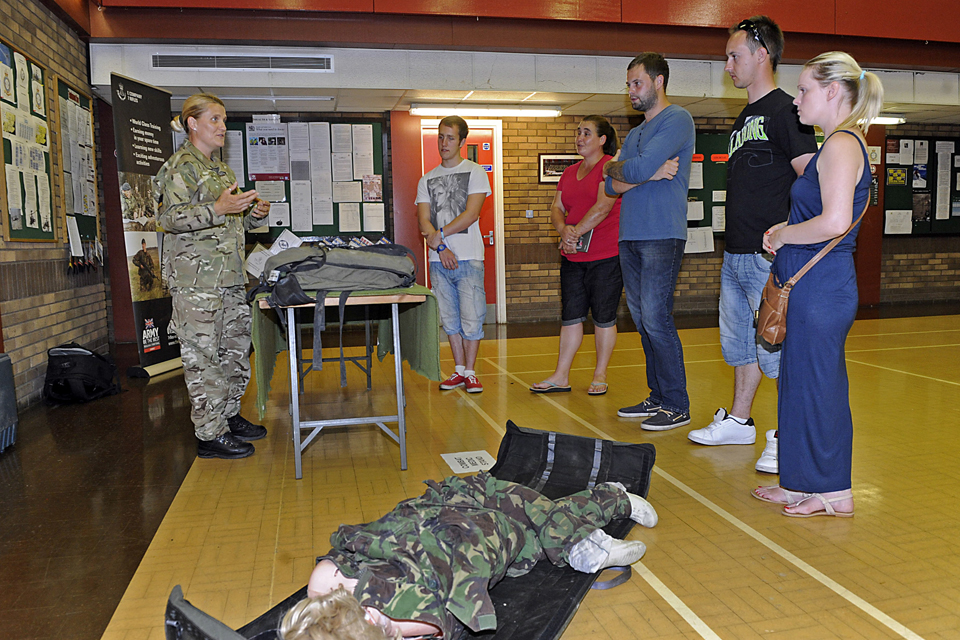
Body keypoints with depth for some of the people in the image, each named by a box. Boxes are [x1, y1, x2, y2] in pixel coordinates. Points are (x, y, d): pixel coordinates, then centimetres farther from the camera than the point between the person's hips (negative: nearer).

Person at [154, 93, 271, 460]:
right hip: (196, 277, -9)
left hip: (229, 276, 9)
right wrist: (218, 208, -26)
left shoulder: (220, 169, 22)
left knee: (236, 349, 12)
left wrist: (255, 215, 8)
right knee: (202, 355, -5)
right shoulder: (182, 165, -5)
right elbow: (168, 219, -15)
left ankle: (228, 416, 25)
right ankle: (210, 435, 2)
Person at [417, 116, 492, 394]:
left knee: (471, 318, -4)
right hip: (439, 259, 4)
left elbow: (471, 214, -8)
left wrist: (440, 233, -10)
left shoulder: (475, 172, 3)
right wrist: (440, 248, -9)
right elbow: (424, 221, 6)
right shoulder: (427, 180, 14)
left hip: (468, 258, -4)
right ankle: (459, 370, 20)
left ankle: (470, 372, 8)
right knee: (450, 319, 9)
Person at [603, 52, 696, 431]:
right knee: (643, 321, 9)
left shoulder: (677, 119, -3)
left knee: (656, 319, -10)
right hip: (630, 236, 8)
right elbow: (612, 186, 11)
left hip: (662, 236, -8)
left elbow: (640, 169, -17)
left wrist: (614, 168, 4)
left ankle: (677, 406, -1)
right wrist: (649, 173, -5)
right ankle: (658, 397, 18)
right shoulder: (635, 133, 23)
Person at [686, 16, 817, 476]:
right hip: (735, 253, 9)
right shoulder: (744, 119, 19)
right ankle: (739, 421, 29)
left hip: (768, 255, -9)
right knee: (738, 341, 16)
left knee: (775, 345, -5)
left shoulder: (783, 111, -8)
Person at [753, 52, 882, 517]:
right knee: (804, 381, 15)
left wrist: (782, 235, -12)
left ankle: (833, 493, 15)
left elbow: (834, 222, -26)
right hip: (815, 283, 10)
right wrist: (785, 234, 8)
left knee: (816, 383, 0)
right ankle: (803, 483, 28)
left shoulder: (841, 146, -14)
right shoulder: (840, 145, 17)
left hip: (821, 286, -10)